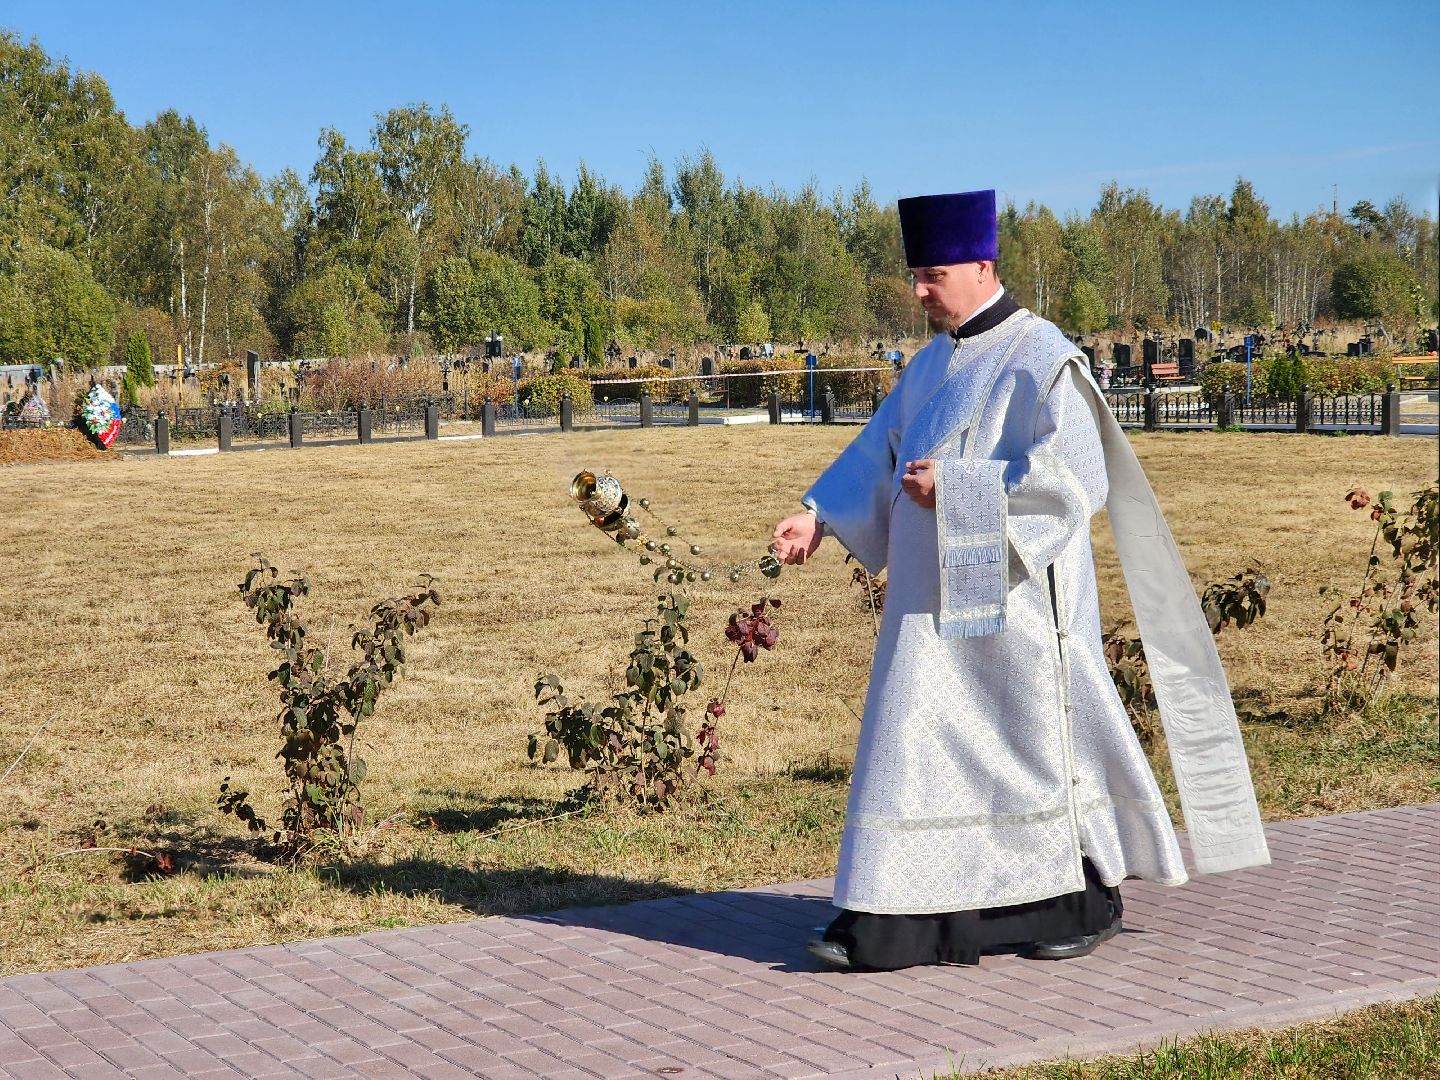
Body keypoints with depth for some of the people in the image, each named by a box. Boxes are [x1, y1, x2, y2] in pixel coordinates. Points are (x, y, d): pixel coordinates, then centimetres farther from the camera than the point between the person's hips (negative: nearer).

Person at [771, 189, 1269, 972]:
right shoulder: (931, 365, 13)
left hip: (1012, 598, -8)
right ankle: (891, 923, 8)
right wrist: (817, 515, -1)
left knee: (1036, 739, 3)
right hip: (935, 600, 8)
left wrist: (954, 488, -20)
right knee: (910, 742, 5)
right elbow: (876, 453, 15)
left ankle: (1086, 902, 20)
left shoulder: (1039, 359, -13)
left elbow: (1071, 475, -20)